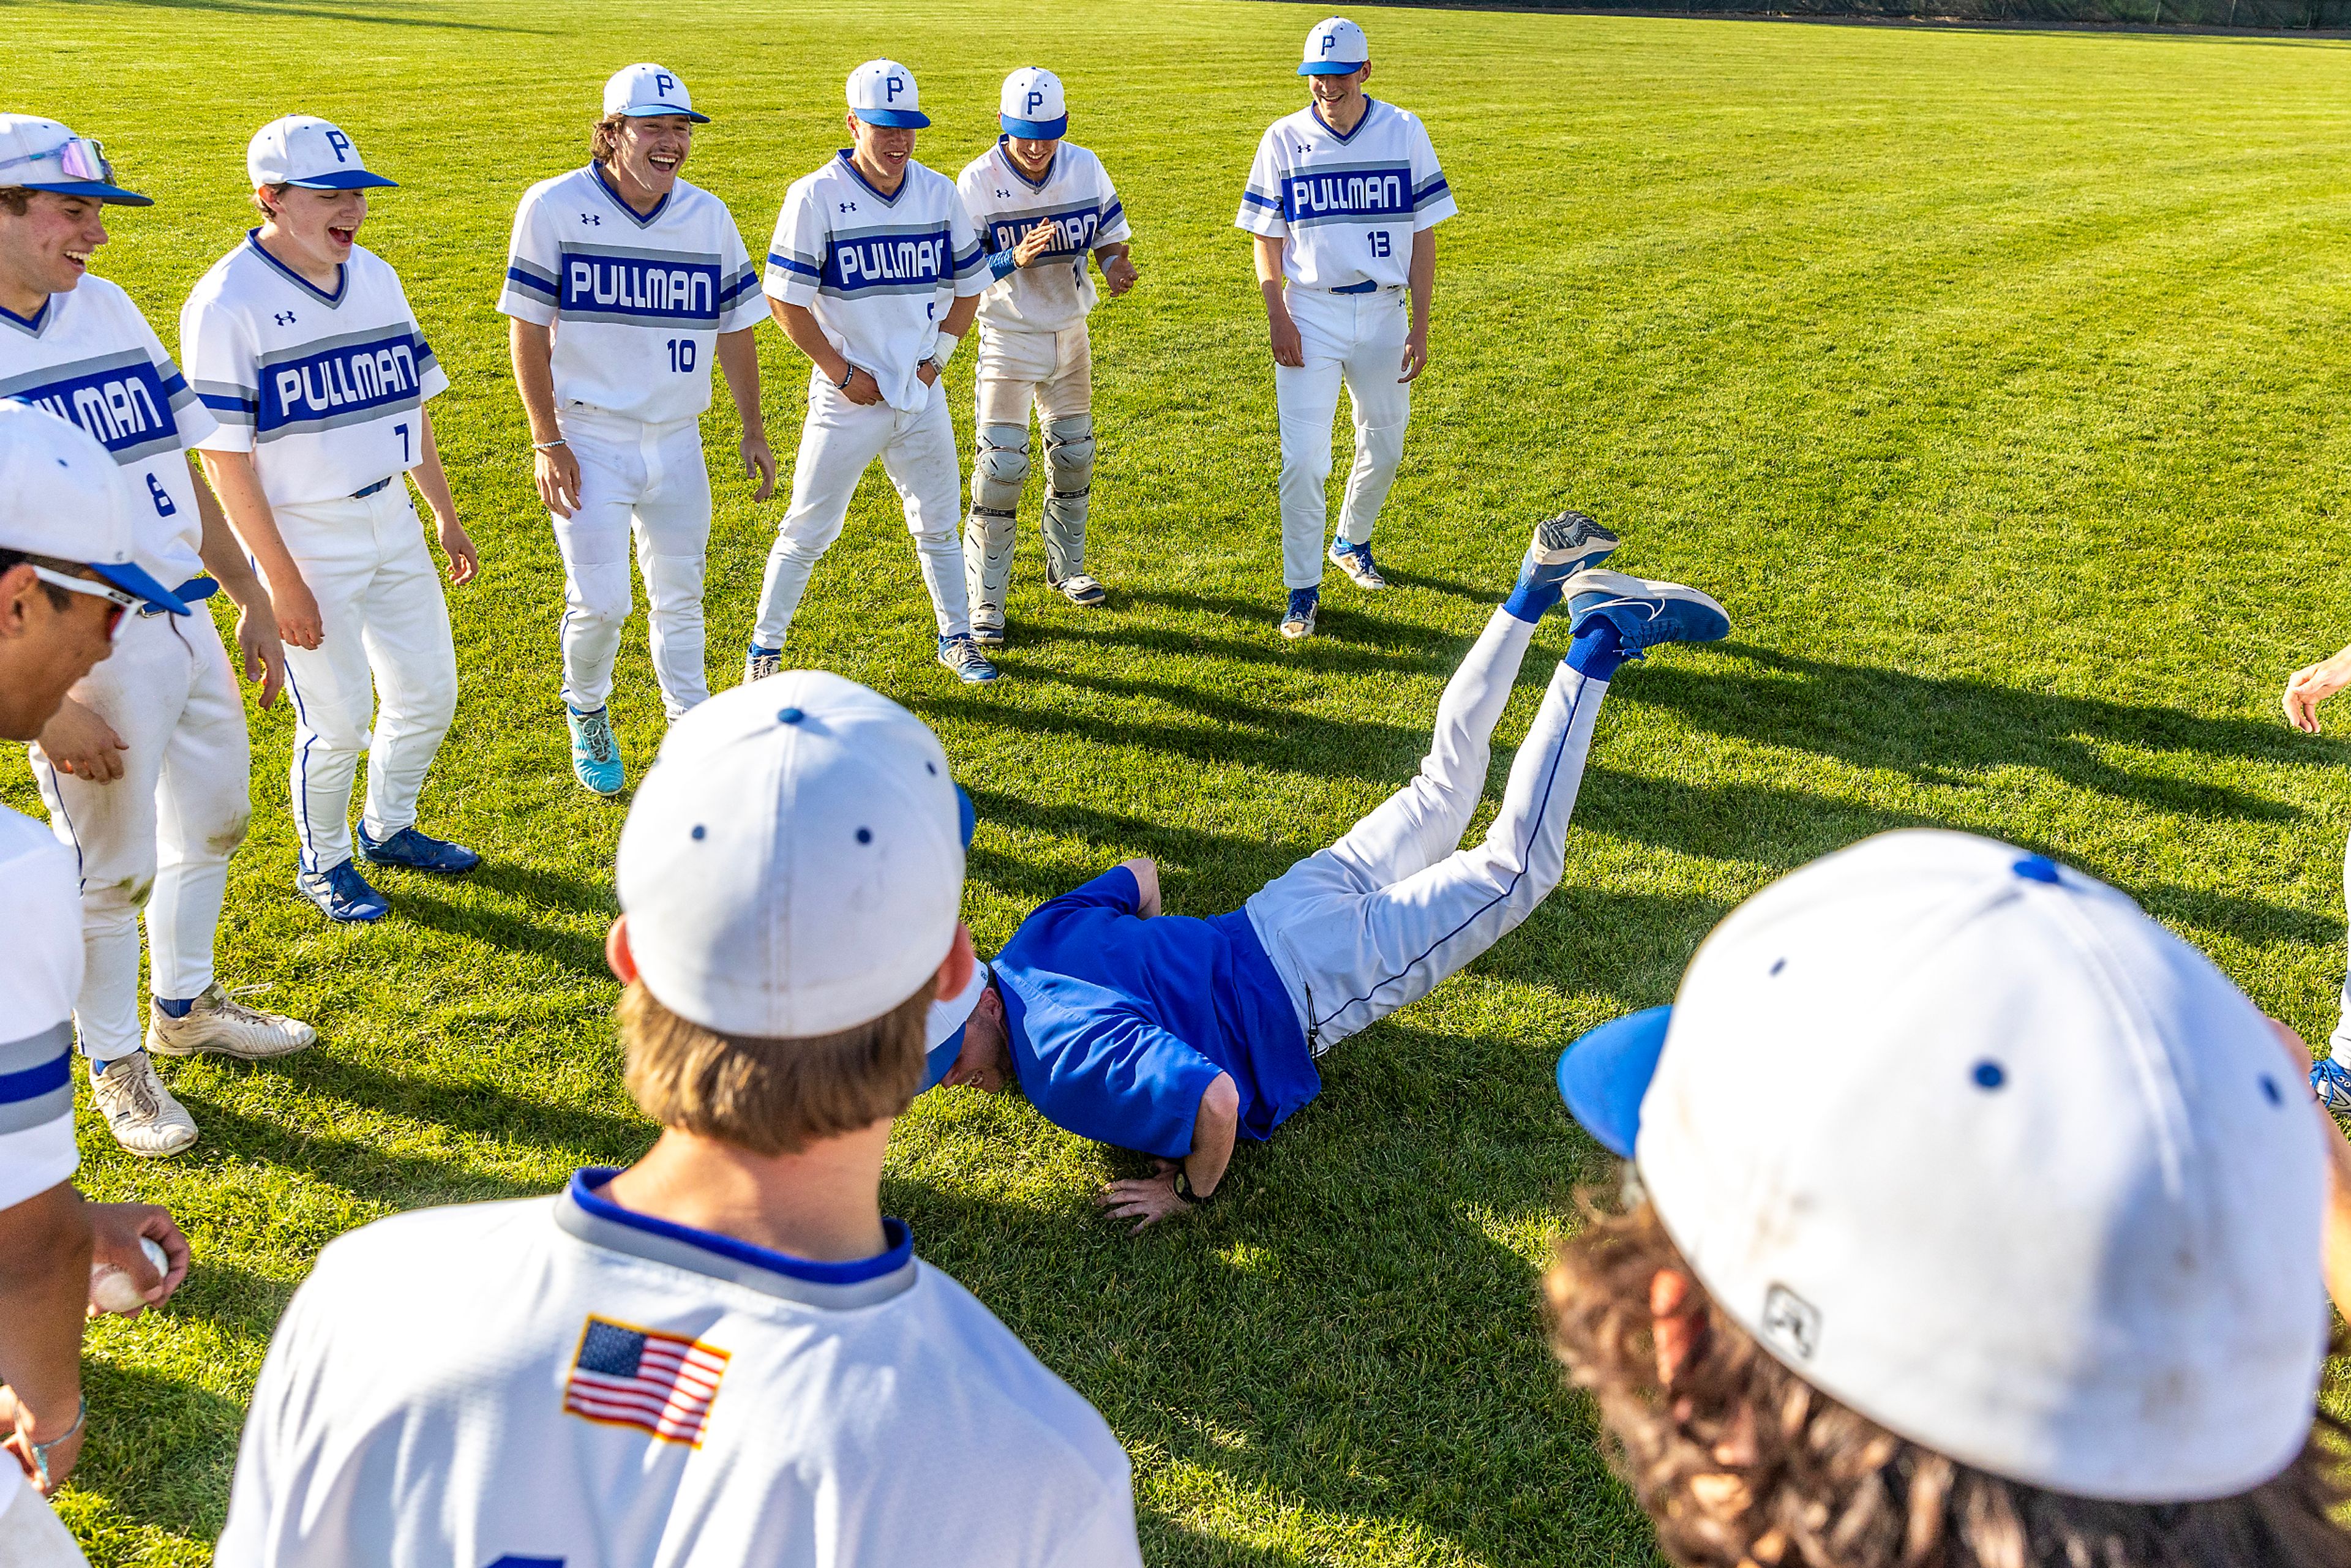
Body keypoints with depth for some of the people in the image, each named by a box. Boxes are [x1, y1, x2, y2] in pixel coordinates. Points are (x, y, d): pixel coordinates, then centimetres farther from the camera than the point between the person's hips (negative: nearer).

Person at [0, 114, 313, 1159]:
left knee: (211, 818, 20)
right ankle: (114, 1060, 27)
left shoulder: (108, 307, 6)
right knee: (111, 868, 5)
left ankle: (185, 1006, 42)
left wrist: (248, 594, 15)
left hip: (187, 624, 7)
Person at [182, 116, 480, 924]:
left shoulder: (375, 276, 5)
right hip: (300, 533, -7)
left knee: (428, 691, 14)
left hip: (390, 517, 7)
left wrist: (447, 516, 14)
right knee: (337, 719, 1)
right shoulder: (228, 304, -16)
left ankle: (388, 828, 38)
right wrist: (281, 580, -18)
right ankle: (322, 864, 25)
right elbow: (224, 455, -17)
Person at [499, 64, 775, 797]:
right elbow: (528, 329, -7)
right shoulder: (555, 207, -9)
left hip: (677, 441, 4)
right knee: (599, 603, -8)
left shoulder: (708, 216, 3)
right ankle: (587, 713, 23)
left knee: (680, 598, 13)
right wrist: (546, 442, -11)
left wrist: (753, 429, 9)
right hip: (590, 440, -4)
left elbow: (734, 328, 10)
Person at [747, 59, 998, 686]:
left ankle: (956, 638, 31)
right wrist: (841, 372, -12)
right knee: (807, 531, 2)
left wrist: (936, 360, 2)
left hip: (922, 395, 4)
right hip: (848, 398, -4)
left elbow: (968, 285, 11)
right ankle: (764, 650, 16)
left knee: (938, 524, 15)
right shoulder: (816, 197, -12)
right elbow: (786, 299, -12)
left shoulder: (939, 193, 1)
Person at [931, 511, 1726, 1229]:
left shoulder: (1072, 1068, -30)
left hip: (1313, 985, -7)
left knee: (1517, 868, 4)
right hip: (1286, 914, 7)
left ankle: (1598, 645, 2)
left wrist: (1191, 1190, -24)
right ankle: (1536, 588, 26)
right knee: (1443, 785, 23)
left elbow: (1215, 1097, -42)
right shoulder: (1035, 942, -4)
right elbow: (1142, 872, 12)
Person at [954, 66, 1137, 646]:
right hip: (1009, 337, -4)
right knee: (1001, 466, -9)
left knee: (1074, 456, 14)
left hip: (1070, 332, 5)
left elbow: (1109, 238, 5)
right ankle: (985, 600, 0)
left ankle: (1066, 567, 35)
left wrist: (1116, 267, -18)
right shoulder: (977, 182, -17)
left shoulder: (1085, 168, -6)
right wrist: (1014, 259, -34)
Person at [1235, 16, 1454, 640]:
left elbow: (1423, 234, 2)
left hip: (1383, 312, 2)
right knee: (1304, 457, -9)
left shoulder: (1404, 133, -1)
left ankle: (1351, 542, 40)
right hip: (1311, 313, -2)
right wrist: (1277, 318, -10)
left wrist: (1419, 325, -4)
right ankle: (1303, 589, 3)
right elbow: (1267, 238, 1)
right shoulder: (1284, 140, -2)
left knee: (1384, 448, 13)